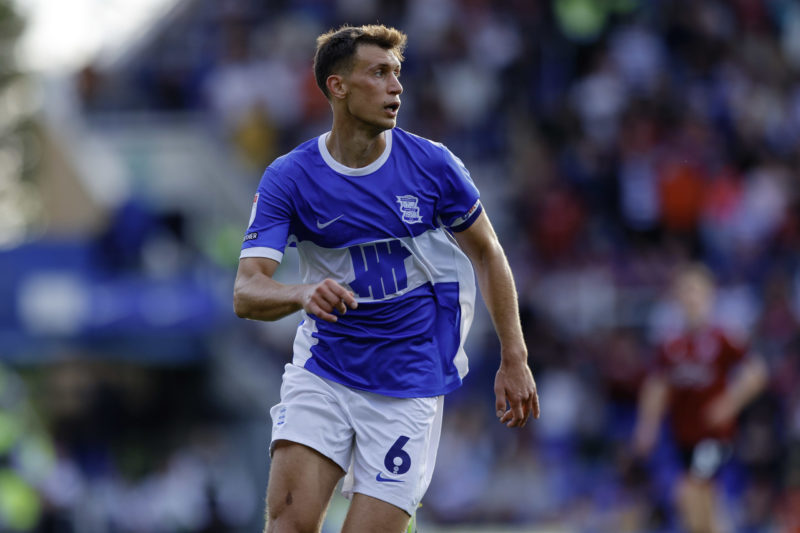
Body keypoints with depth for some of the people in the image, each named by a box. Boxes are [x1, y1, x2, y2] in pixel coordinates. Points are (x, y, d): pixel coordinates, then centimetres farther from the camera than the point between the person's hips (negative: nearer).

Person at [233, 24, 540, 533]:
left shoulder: (432, 165, -6)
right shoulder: (288, 178, -8)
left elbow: (487, 253, 8)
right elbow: (246, 293, -16)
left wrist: (514, 360, 7)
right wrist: (303, 294, -38)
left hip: (409, 388, 0)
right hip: (323, 371, 0)